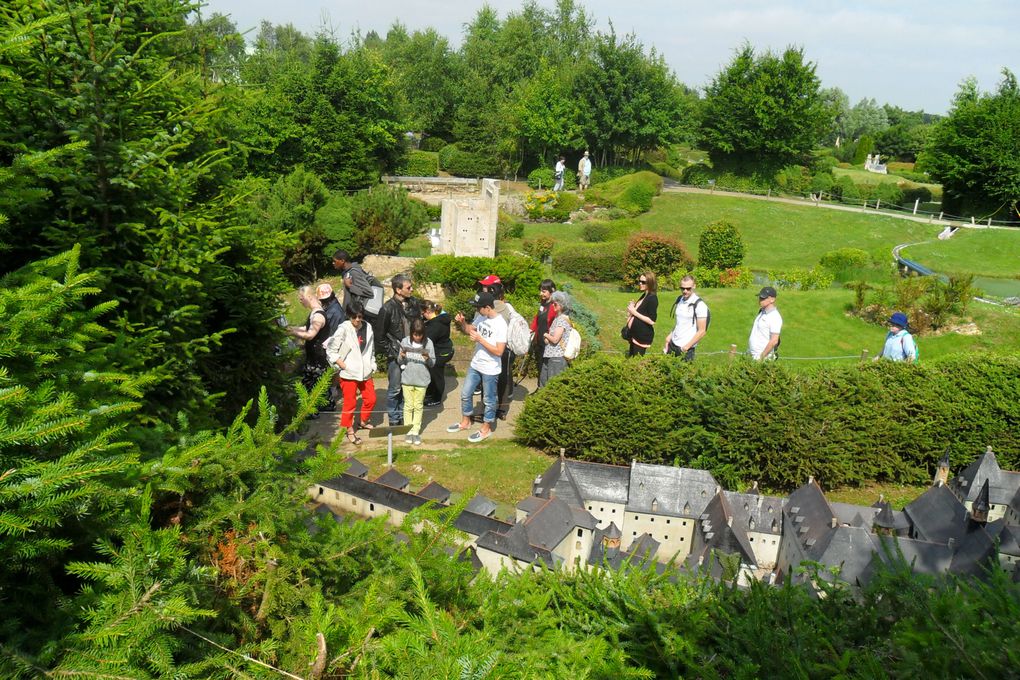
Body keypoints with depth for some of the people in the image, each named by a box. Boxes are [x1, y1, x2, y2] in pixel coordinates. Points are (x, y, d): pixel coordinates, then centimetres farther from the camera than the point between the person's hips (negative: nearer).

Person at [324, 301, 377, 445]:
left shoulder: (368, 327, 3)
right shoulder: (344, 329, -12)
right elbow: (331, 349, -9)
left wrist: (372, 366, 9)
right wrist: (341, 364, -12)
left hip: (365, 372, 5)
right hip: (348, 373, -5)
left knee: (371, 399, 11)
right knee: (350, 402, 2)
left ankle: (364, 421, 36)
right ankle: (349, 430, 17)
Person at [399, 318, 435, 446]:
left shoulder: (428, 343, -7)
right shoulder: (405, 342, -4)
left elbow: (433, 363, -3)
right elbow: (400, 362, 2)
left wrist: (428, 359, -23)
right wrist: (402, 357, -19)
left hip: (422, 379, 0)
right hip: (407, 379, 1)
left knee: (418, 406, 10)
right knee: (408, 406, 9)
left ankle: (416, 431, 19)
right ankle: (408, 431, 18)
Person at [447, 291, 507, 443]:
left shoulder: (500, 325, -25)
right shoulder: (480, 317, -3)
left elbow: (499, 351, -25)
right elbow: (470, 330, 15)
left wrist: (480, 339, -26)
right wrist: (462, 322, -6)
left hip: (490, 370, -7)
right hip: (475, 365, 7)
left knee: (488, 400, 11)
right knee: (465, 394, 19)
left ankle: (486, 428, 28)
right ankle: (465, 421, 39)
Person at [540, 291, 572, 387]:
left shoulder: (562, 319, -16)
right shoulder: (557, 318, 13)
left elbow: (555, 339, -22)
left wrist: (546, 335, -3)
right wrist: (547, 338, -1)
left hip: (556, 358, -10)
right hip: (549, 356, 10)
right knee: (543, 381, 16)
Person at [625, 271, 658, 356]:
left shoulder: (652, 298, -18)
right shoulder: (644, 296, 11)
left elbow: (651, 321, -23)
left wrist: (635, 312, -20)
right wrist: (632, 308, 3)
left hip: (644, 336, -10)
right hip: (635, 334, 10)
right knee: (631, 358, 16)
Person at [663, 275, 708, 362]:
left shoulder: (699, 305, -12)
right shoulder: (680, 300, 9)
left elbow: (701, 331, -13)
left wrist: (686, 347, -14)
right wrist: (670, 337, 9)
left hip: (686, 349, -6)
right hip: (672, 345, 6)